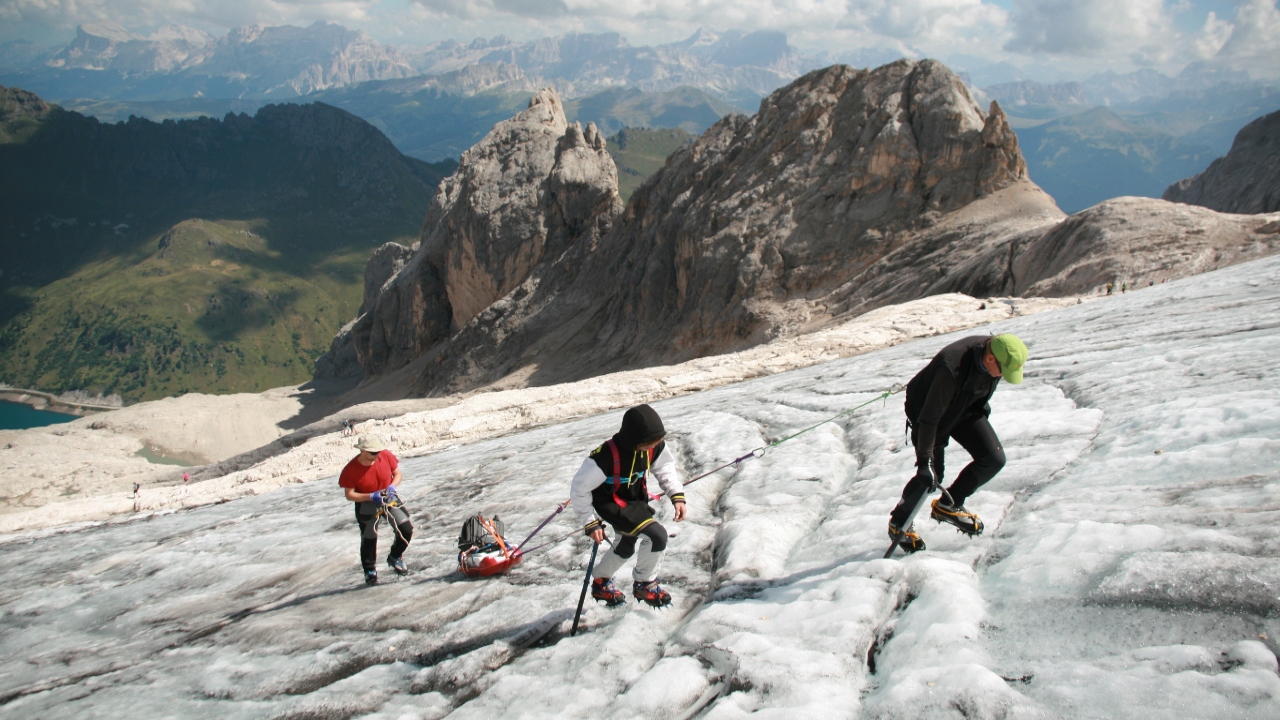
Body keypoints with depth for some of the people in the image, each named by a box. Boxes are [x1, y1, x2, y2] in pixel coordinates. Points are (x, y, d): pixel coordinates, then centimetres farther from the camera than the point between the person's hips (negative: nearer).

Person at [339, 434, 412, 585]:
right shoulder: (351, 469, -23)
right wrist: (371, 496, -29)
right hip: (366, 505, -2)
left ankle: (395, 557, 22)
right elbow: (349, 495, -17)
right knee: (369, 540, 7)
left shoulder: (386, 456, -17)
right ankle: (370, 571, 33)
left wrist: (392, 486, -23)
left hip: (389, 499, 2)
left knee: (406, 530, -6)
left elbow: (397, 474, -2)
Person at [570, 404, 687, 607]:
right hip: (611, 505, -7)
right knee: (657, 536, -22)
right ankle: (645, 584, 3)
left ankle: (601, 582, 54)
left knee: (627, 547, 27)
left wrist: (677, 495, -12)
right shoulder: (606, 456, -36)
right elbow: (579, 489, -24)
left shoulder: (655, 446, -20)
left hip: (636, 500, 7)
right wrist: (590, 523, -19)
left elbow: (664, 467, 1)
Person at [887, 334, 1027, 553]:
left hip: (967, 409, 7)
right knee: (930, 476, -9)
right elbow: (930, 417, -35)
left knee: (994, 458, -6)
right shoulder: (951, 368, -41)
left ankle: (948, 506, 12)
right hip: (928, 410, -7)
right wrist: (925, 460, -34)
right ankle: (898, 523, 15)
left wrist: (981, 409, 18)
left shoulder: (997, 354, -20)